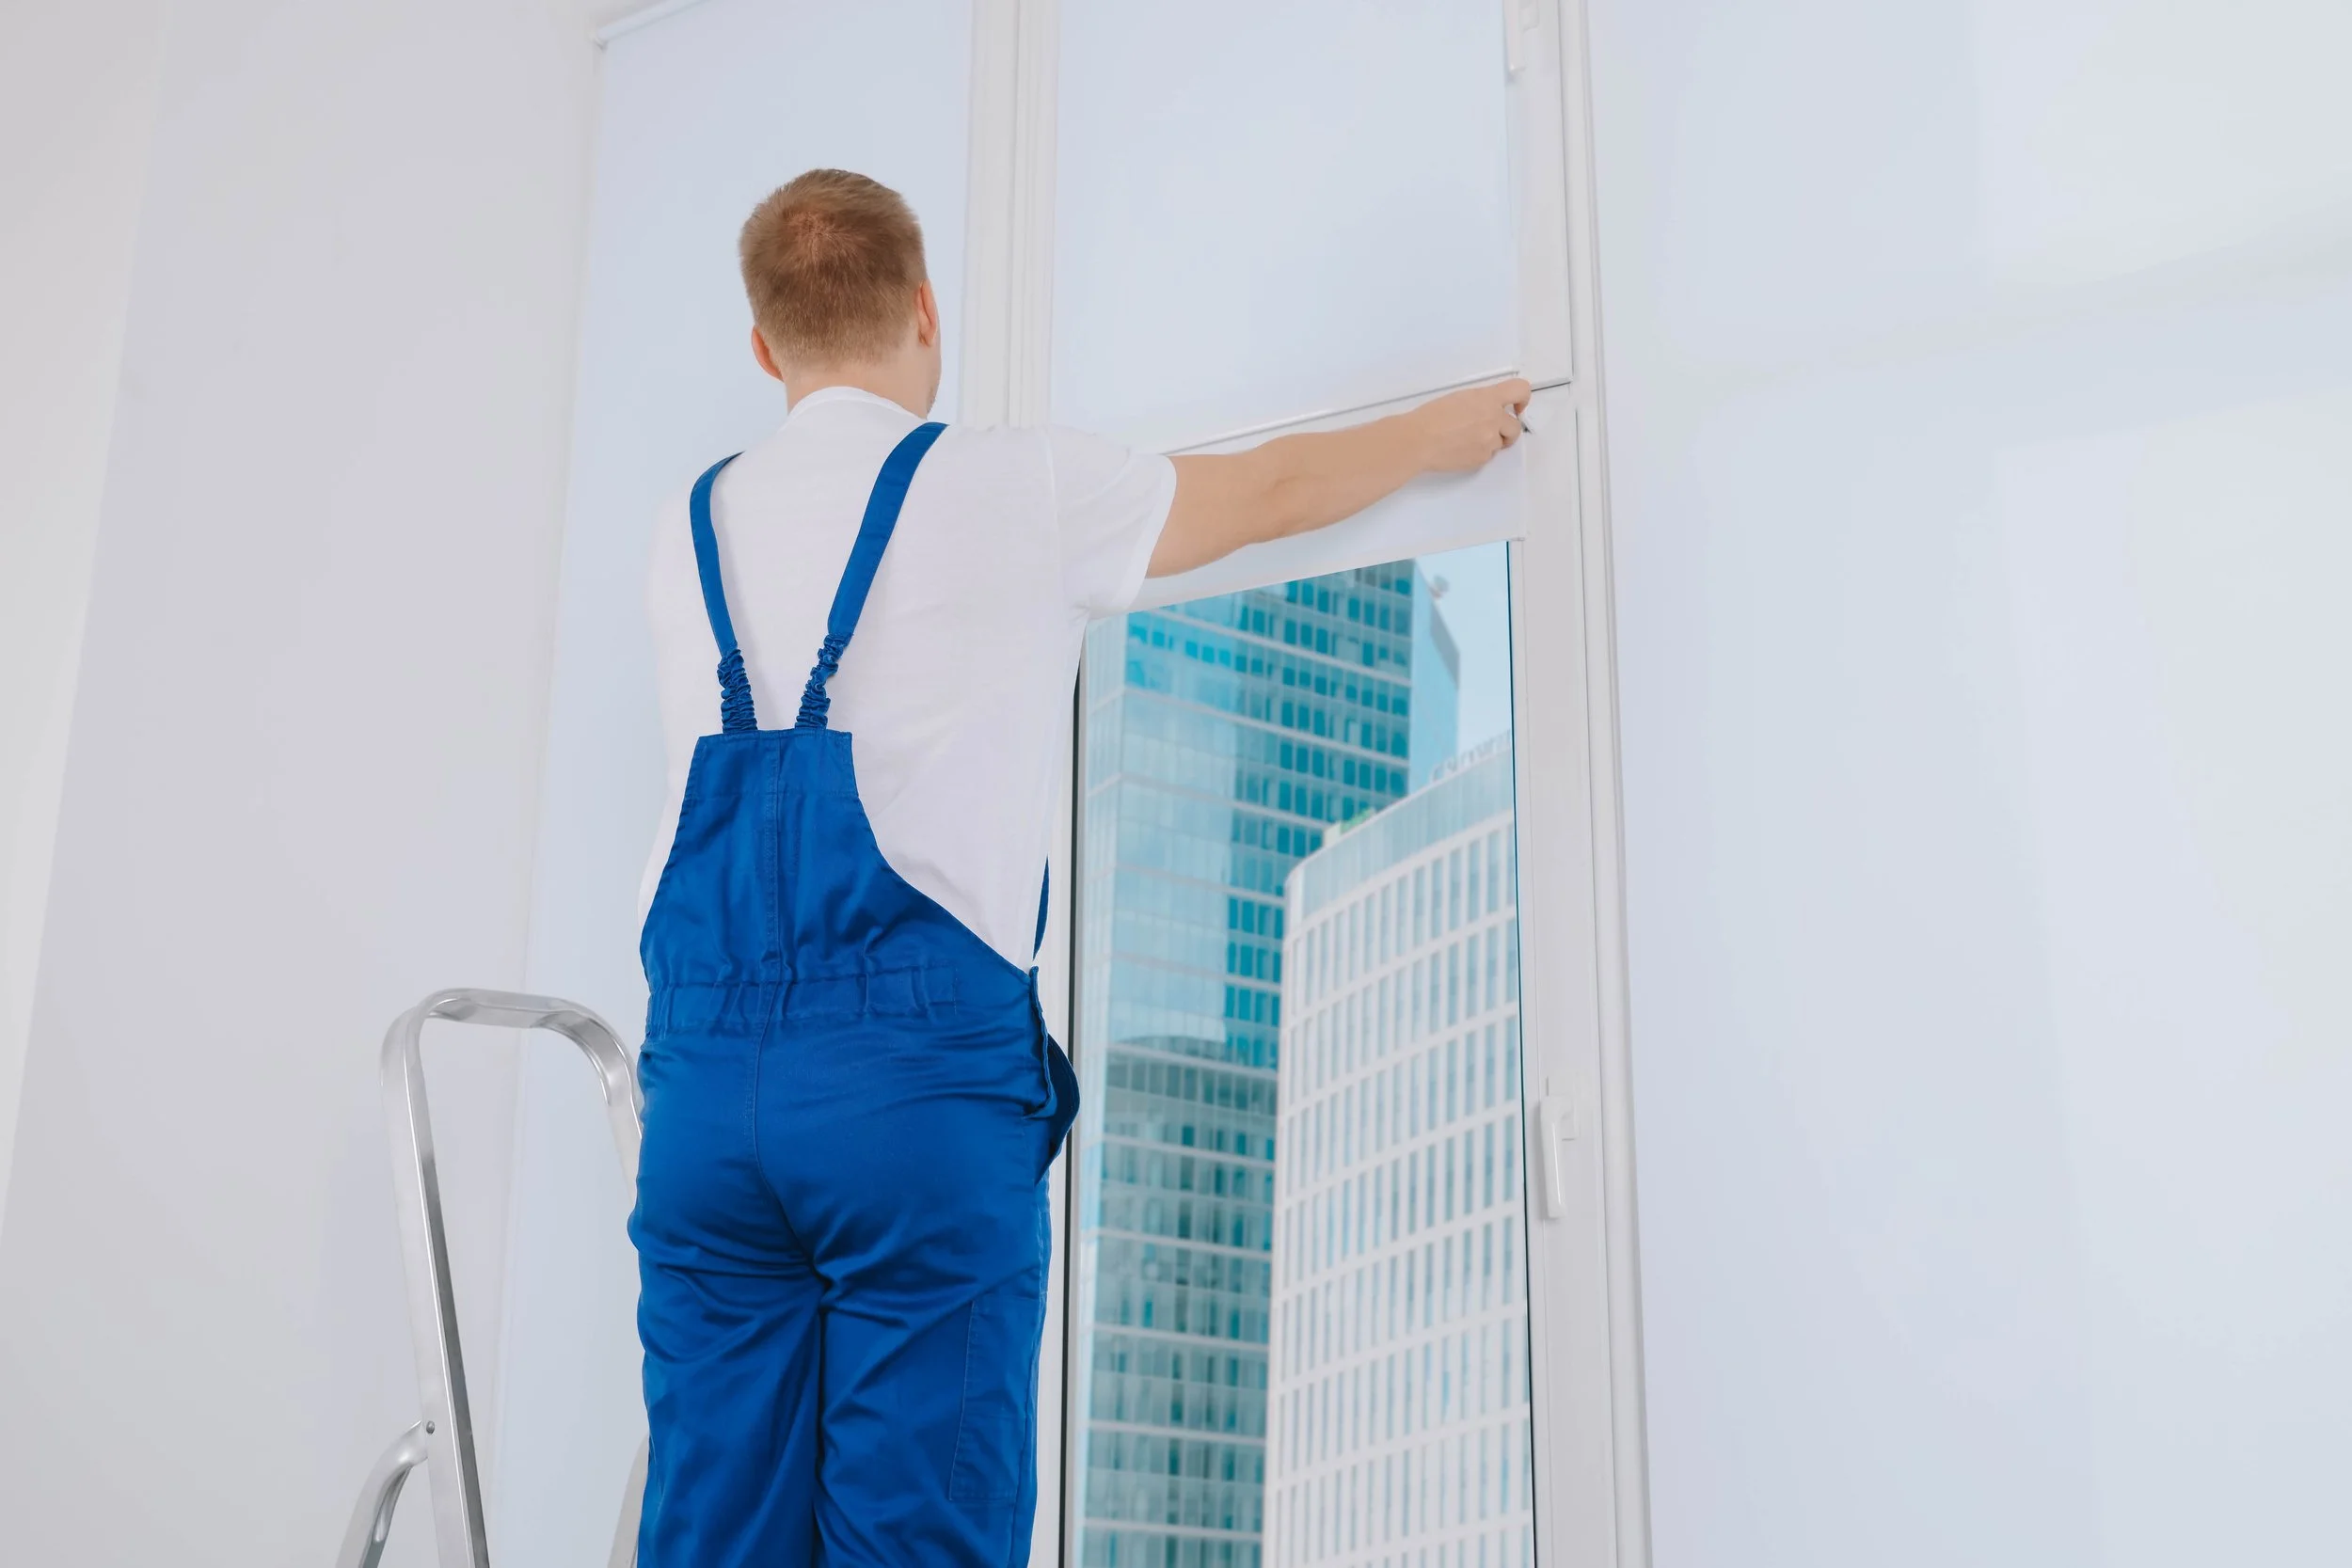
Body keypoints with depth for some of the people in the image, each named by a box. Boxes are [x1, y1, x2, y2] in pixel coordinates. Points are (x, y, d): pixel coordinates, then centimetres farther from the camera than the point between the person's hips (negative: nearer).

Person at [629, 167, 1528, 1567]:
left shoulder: (694, 531, 16)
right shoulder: (1013, 488, 3)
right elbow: (1275, 492, 18)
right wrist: (1441, 432, 38)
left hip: (707, 1076, 5)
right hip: (917, 1073, -4)